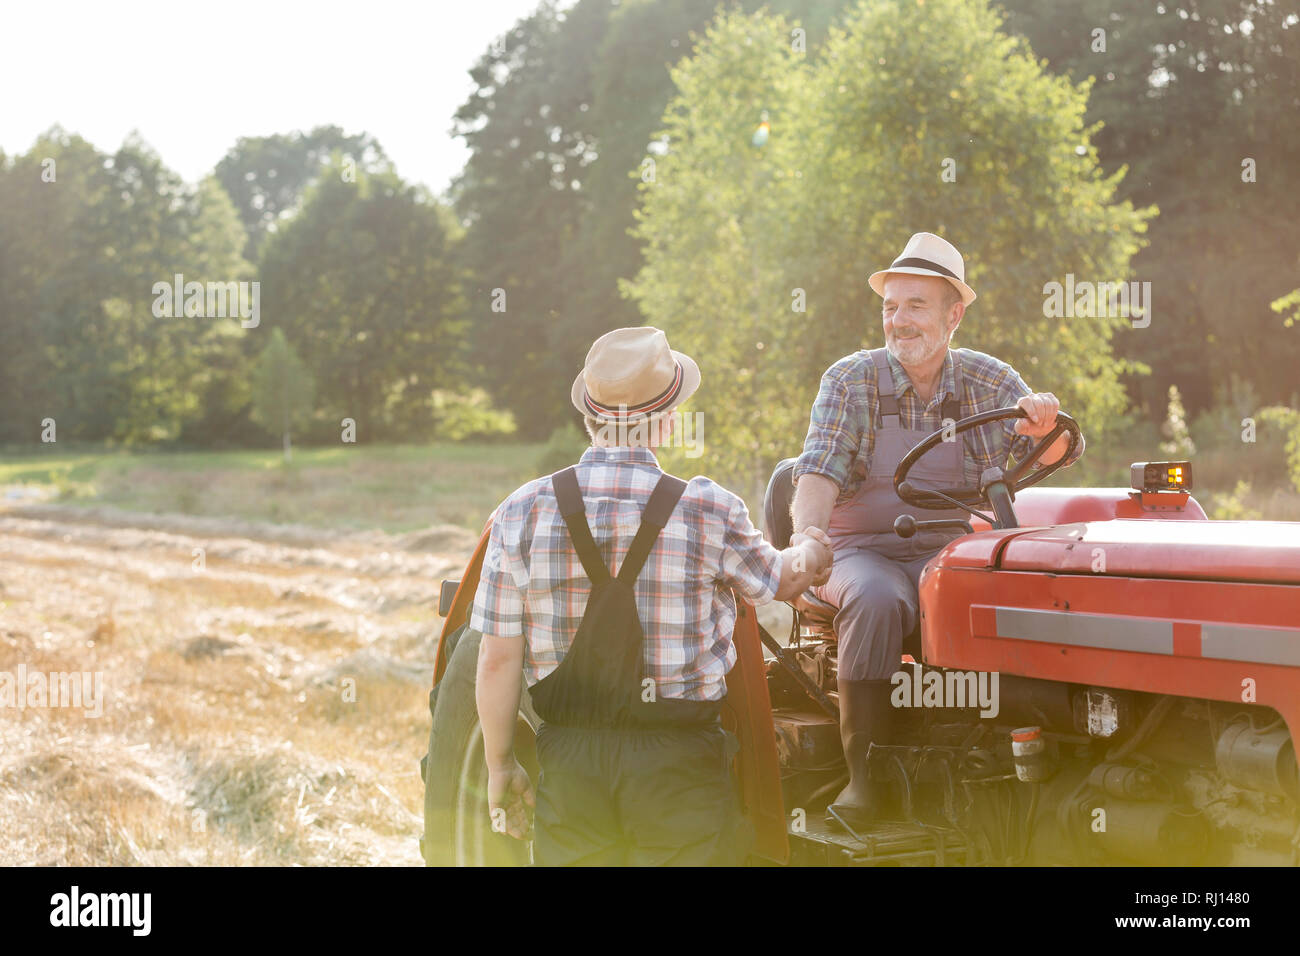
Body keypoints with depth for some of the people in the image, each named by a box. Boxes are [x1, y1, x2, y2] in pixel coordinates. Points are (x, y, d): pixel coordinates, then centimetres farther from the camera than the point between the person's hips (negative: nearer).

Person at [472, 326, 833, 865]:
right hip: (678, 761, -2)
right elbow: (777, 579, 11)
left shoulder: (521, 512, -5)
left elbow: (498, 659, -3)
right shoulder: (709, 512, -9)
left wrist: (499, 767, 8)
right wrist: (812, 553, 34)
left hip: (569, 762, 2)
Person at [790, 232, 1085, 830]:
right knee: (876, 601, -36)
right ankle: (866, 774, -28)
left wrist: (1044, 425, -28)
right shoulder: (850, 381, 0)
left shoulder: (990, 382, 6)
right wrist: (806, 538, -32)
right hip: (863, 551, -2)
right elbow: (818, 475, -10)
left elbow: (1054, 455, -3)